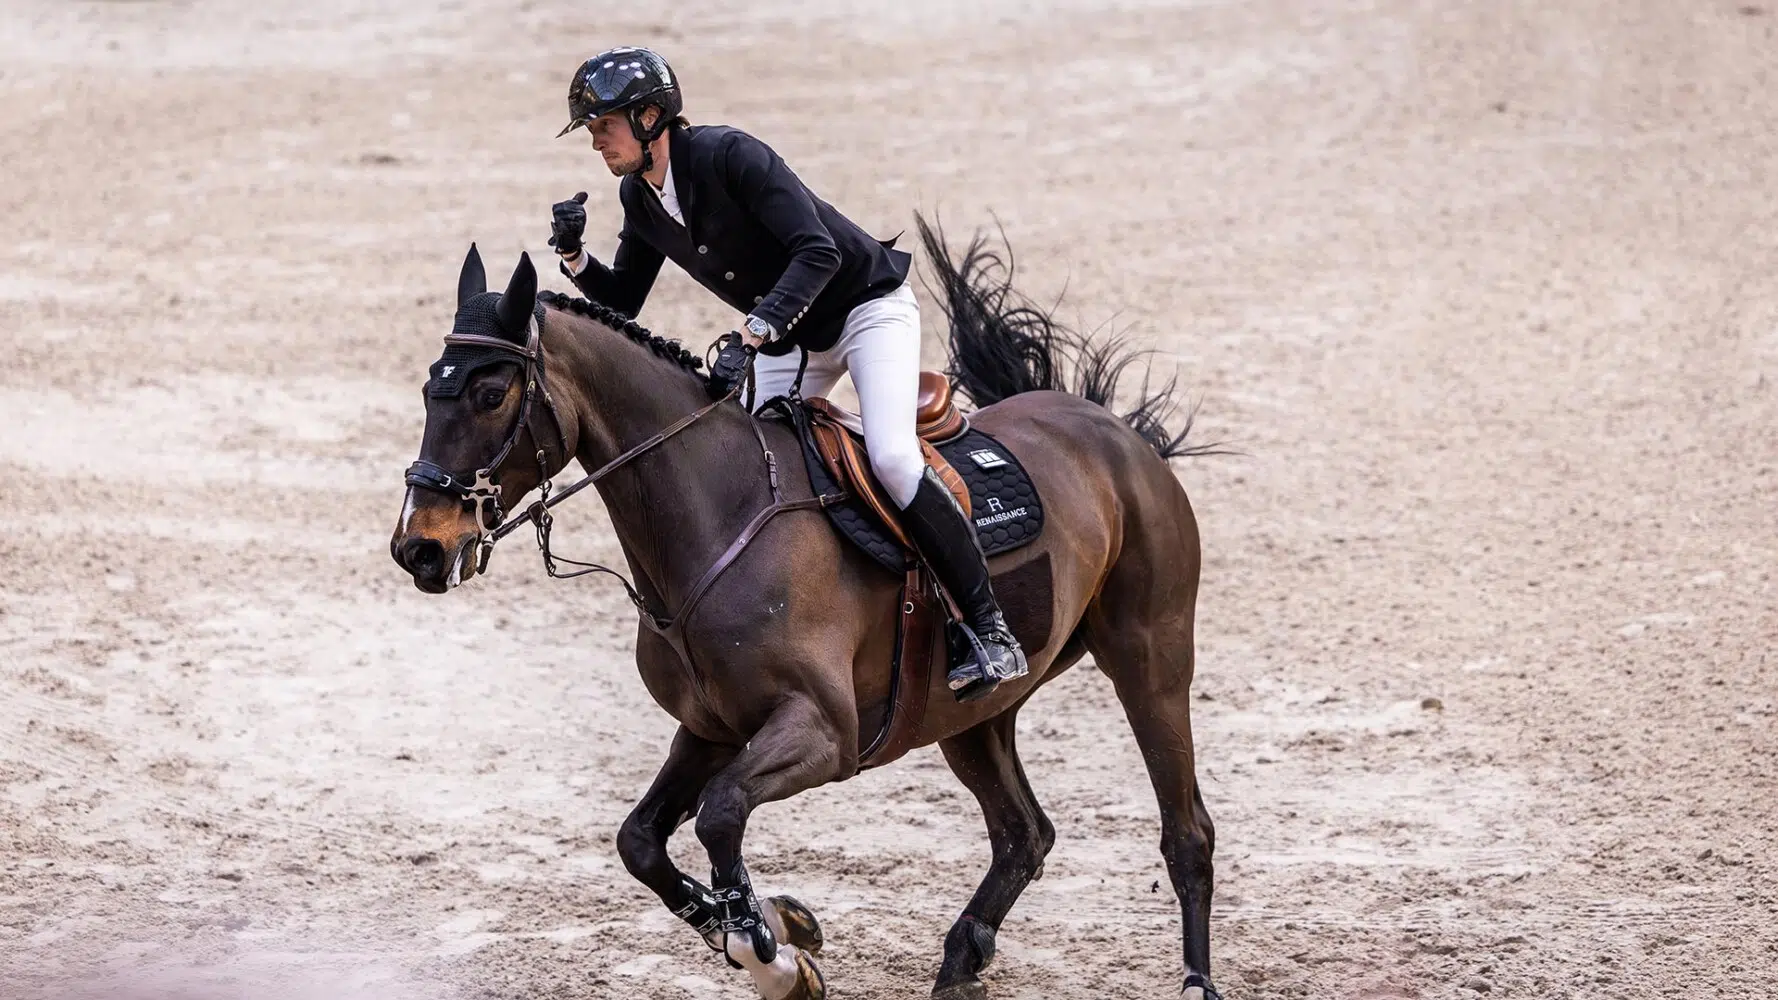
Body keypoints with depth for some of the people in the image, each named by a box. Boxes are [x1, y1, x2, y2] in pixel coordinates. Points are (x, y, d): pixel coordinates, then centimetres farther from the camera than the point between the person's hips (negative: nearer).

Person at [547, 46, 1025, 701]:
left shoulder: (729, 156, -27)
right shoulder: (640, 198, -3)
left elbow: (818, 253, -34)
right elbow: (620, 304, 8)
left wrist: (751, 335, -44)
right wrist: (574, 256, -12)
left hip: (868, 306, -9)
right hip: (786, 334, 9)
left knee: (891, 458, -26)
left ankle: (992, 634, -22)